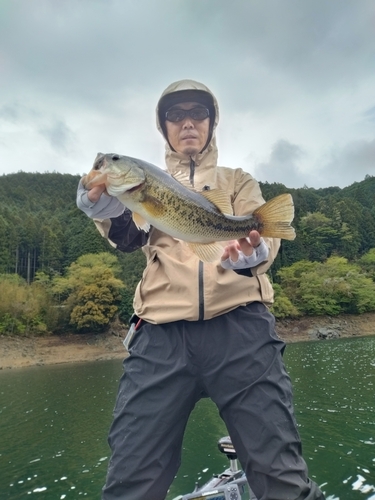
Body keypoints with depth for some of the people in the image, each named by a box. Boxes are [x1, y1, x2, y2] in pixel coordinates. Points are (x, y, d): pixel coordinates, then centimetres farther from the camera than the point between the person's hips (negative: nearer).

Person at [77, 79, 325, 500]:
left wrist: (253, 252, -21)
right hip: (161, 330, 1)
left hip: (239, 322, 0)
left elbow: (263, 230, 3)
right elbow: (129, 237, 4)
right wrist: (107, 209, -19)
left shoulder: (238, 180, 21)